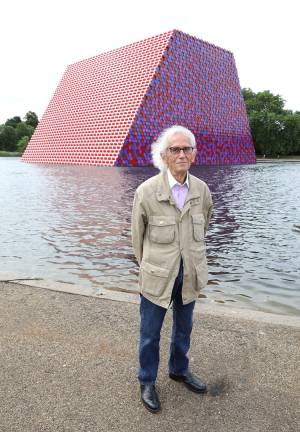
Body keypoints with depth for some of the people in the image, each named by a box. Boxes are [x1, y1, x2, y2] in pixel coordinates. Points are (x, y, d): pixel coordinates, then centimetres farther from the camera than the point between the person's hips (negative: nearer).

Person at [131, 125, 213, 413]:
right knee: (150, 332, 12)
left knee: (184, 327, 22)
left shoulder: (202, 190, -6)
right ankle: (147, 382, 36)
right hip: (157, 275, -3)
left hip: (190, 273, 4)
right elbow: (137, 236, -2)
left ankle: (179, 370, 48)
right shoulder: (146, 192, -17)